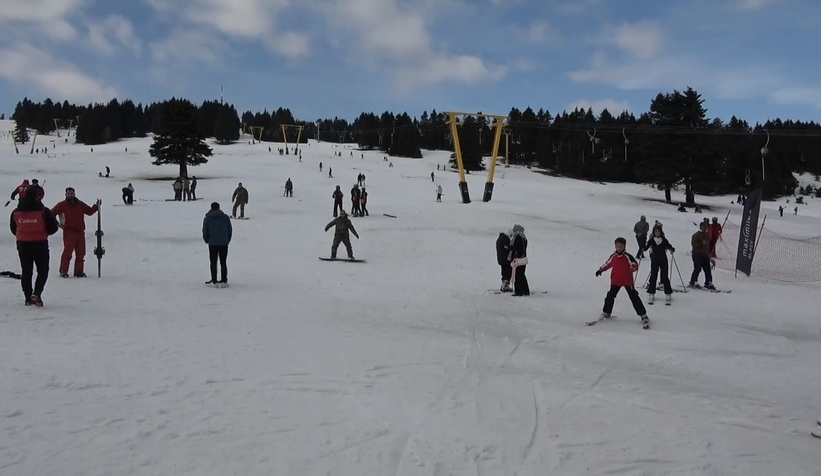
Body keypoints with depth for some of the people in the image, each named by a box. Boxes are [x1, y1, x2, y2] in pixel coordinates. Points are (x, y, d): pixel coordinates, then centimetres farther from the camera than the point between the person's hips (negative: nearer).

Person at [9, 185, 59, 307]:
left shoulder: (16, 212, -1)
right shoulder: (43, 211, -15)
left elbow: (13, 229, 10)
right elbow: (53, 228, -11)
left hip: (22, 245, 4)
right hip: (40, 244, -4)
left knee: (26, 271, 14)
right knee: (43, 270, 8)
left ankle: (28, 297, 16)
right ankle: (37, 293, -12)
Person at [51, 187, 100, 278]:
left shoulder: (80, 204, 12)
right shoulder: (62, 205, 2)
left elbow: (89, 211, 16)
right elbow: (51, 214, 7)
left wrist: (97, 206, 3)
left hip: (80, 232, 4)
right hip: (69, 232, -4)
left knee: (81, 253, 5)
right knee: (67, 251, -11)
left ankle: (78, 271, 15)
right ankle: (63, 271, -3)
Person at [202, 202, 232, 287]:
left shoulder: (207, 219, -4)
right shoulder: (225, 217, -1)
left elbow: (205, 232, 0)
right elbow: (230, 230, 4)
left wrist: (207, 241, 17)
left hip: (212, 244, -1)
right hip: (224, 244, 1)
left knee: (213, 263, 8)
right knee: (223, 262, 8)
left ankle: (214, 281, 6)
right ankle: (224, 281, 6)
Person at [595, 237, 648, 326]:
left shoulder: (627, 256, -14)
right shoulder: (613, 257, 0)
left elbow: (635, 265, -15)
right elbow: (607, 264, 17)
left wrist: (633, 267, -35)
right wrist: (600, 270, 11)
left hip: (628, 281, -4)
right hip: (615, 281, 4)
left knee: (634, 297, -1)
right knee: (610, 296, 6)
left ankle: (643, 315, 7)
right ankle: (606, 312, 24)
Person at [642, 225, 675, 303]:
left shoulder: (664, 240, -1)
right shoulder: (651, 240, -1)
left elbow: (669, 246, -4)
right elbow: (647, 247, -5)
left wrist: (672, 249, -25)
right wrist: (643, 249, -25)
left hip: (663, 260, 0)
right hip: (654, 260, 0)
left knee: (665, 276, 1)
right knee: (653, 276, 2)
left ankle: (668, 294, 9)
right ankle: (651, 293, 10)